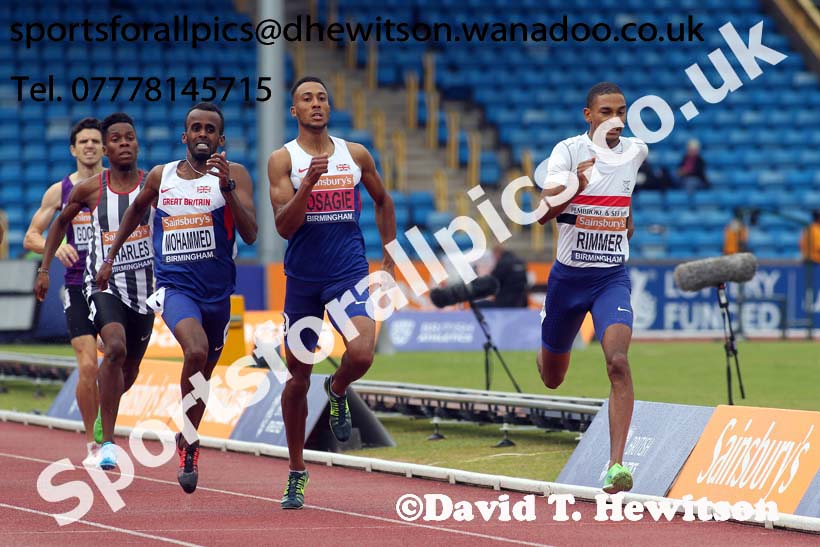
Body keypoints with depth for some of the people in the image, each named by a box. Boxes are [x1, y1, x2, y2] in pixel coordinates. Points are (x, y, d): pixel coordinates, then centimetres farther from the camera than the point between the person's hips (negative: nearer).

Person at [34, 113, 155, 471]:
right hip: (103, 283, -2)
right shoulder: (89, 189, -2)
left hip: (143, 286, 2)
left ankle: (102, 413, 47)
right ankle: (107, 441, -23)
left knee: (130, 369, 14)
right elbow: (61, 222, 15)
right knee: (115, 348, -27)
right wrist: (44, 269, 11)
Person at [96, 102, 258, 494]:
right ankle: (189, 441, -14)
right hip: (175, 285, -1)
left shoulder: (234, 175, -2)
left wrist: (226, 187, -26)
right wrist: (111, 256, 29)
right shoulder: (160, 177, 6)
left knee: (202, 375, 15)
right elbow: (136, 210, 28)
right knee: (196, 352, -29)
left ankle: (186, 442, 41)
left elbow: (250, 234, -15)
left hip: (217, 291, 1)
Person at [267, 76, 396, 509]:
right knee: (298, 375, 6)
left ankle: (337, 392, 13)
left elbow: (383, 201, 21)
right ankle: (296, 473, 20)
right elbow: (284, 226, -12)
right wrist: (309, 182, -25)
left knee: (361, 352, -25)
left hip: (349, 274, 1)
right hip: (302, 278, 0)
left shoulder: (356, 155, 5)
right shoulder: (282, 160, -3)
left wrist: (389, 259, 17)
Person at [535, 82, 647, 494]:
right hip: (568, 276, -1)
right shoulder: (568, 151, -14)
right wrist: (574, 185, -44)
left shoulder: (636, 151, 0)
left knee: (618, 362, -24)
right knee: (551, 379, 15)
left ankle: (616, 465, -28)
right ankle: (543, 355, 55)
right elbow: (544, 212, -28)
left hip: (612, 278, 1)